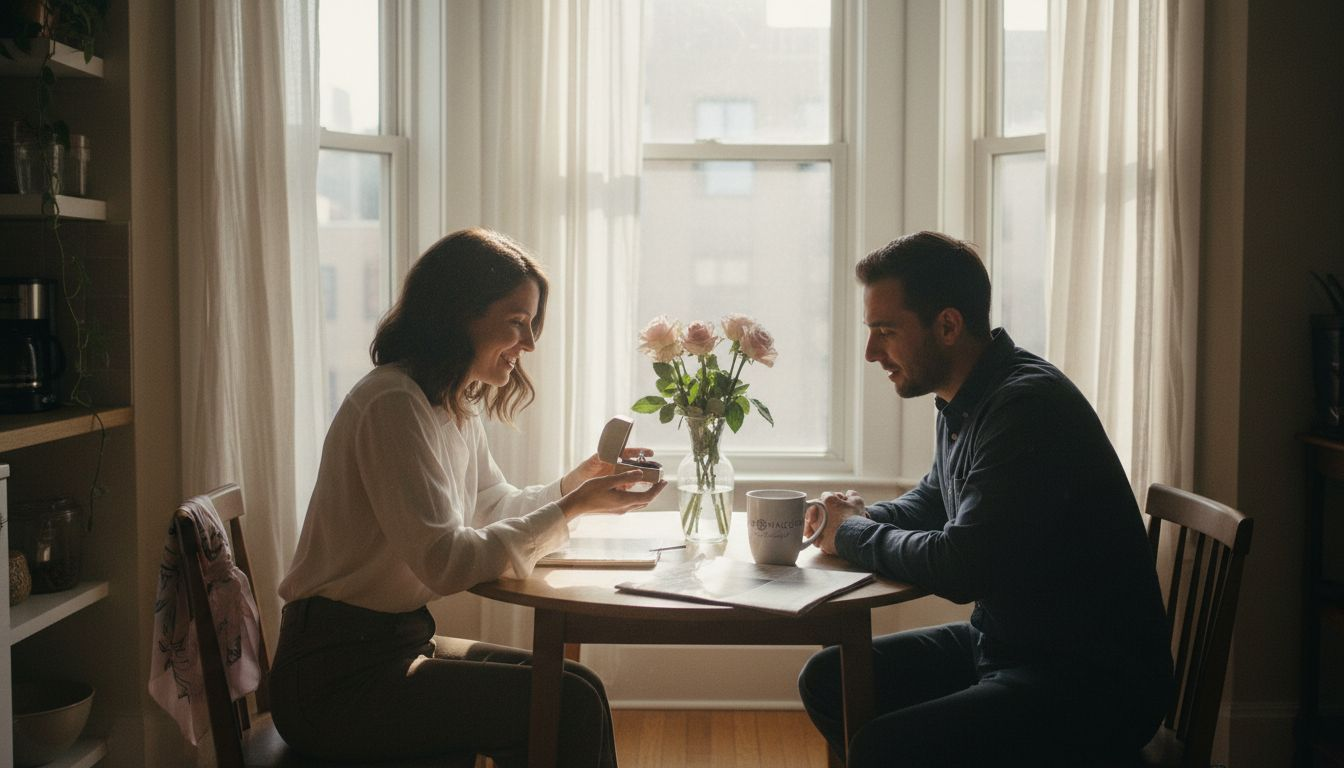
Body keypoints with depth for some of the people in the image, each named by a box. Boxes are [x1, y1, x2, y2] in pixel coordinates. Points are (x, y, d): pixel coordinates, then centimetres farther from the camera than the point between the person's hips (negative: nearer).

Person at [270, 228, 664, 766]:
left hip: (395, 642, 9)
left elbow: (492, 508, 19)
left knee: (576, 687, 0)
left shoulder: (456, 405, 10)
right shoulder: (394, 403, -20)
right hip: (336, 680, -9)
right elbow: (446, 561, -25)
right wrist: (571, 509, -20)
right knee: (570, 706, -15)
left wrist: (574, 484, 2)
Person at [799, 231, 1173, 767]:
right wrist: (861, 519, 4)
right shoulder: (960, 404, 7)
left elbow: (962, 569, -27)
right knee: (826, 680, 9)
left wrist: (853, 534, -10)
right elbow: (931, 500, 26)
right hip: (1003, 643, 10)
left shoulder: (1027, 404, -23)